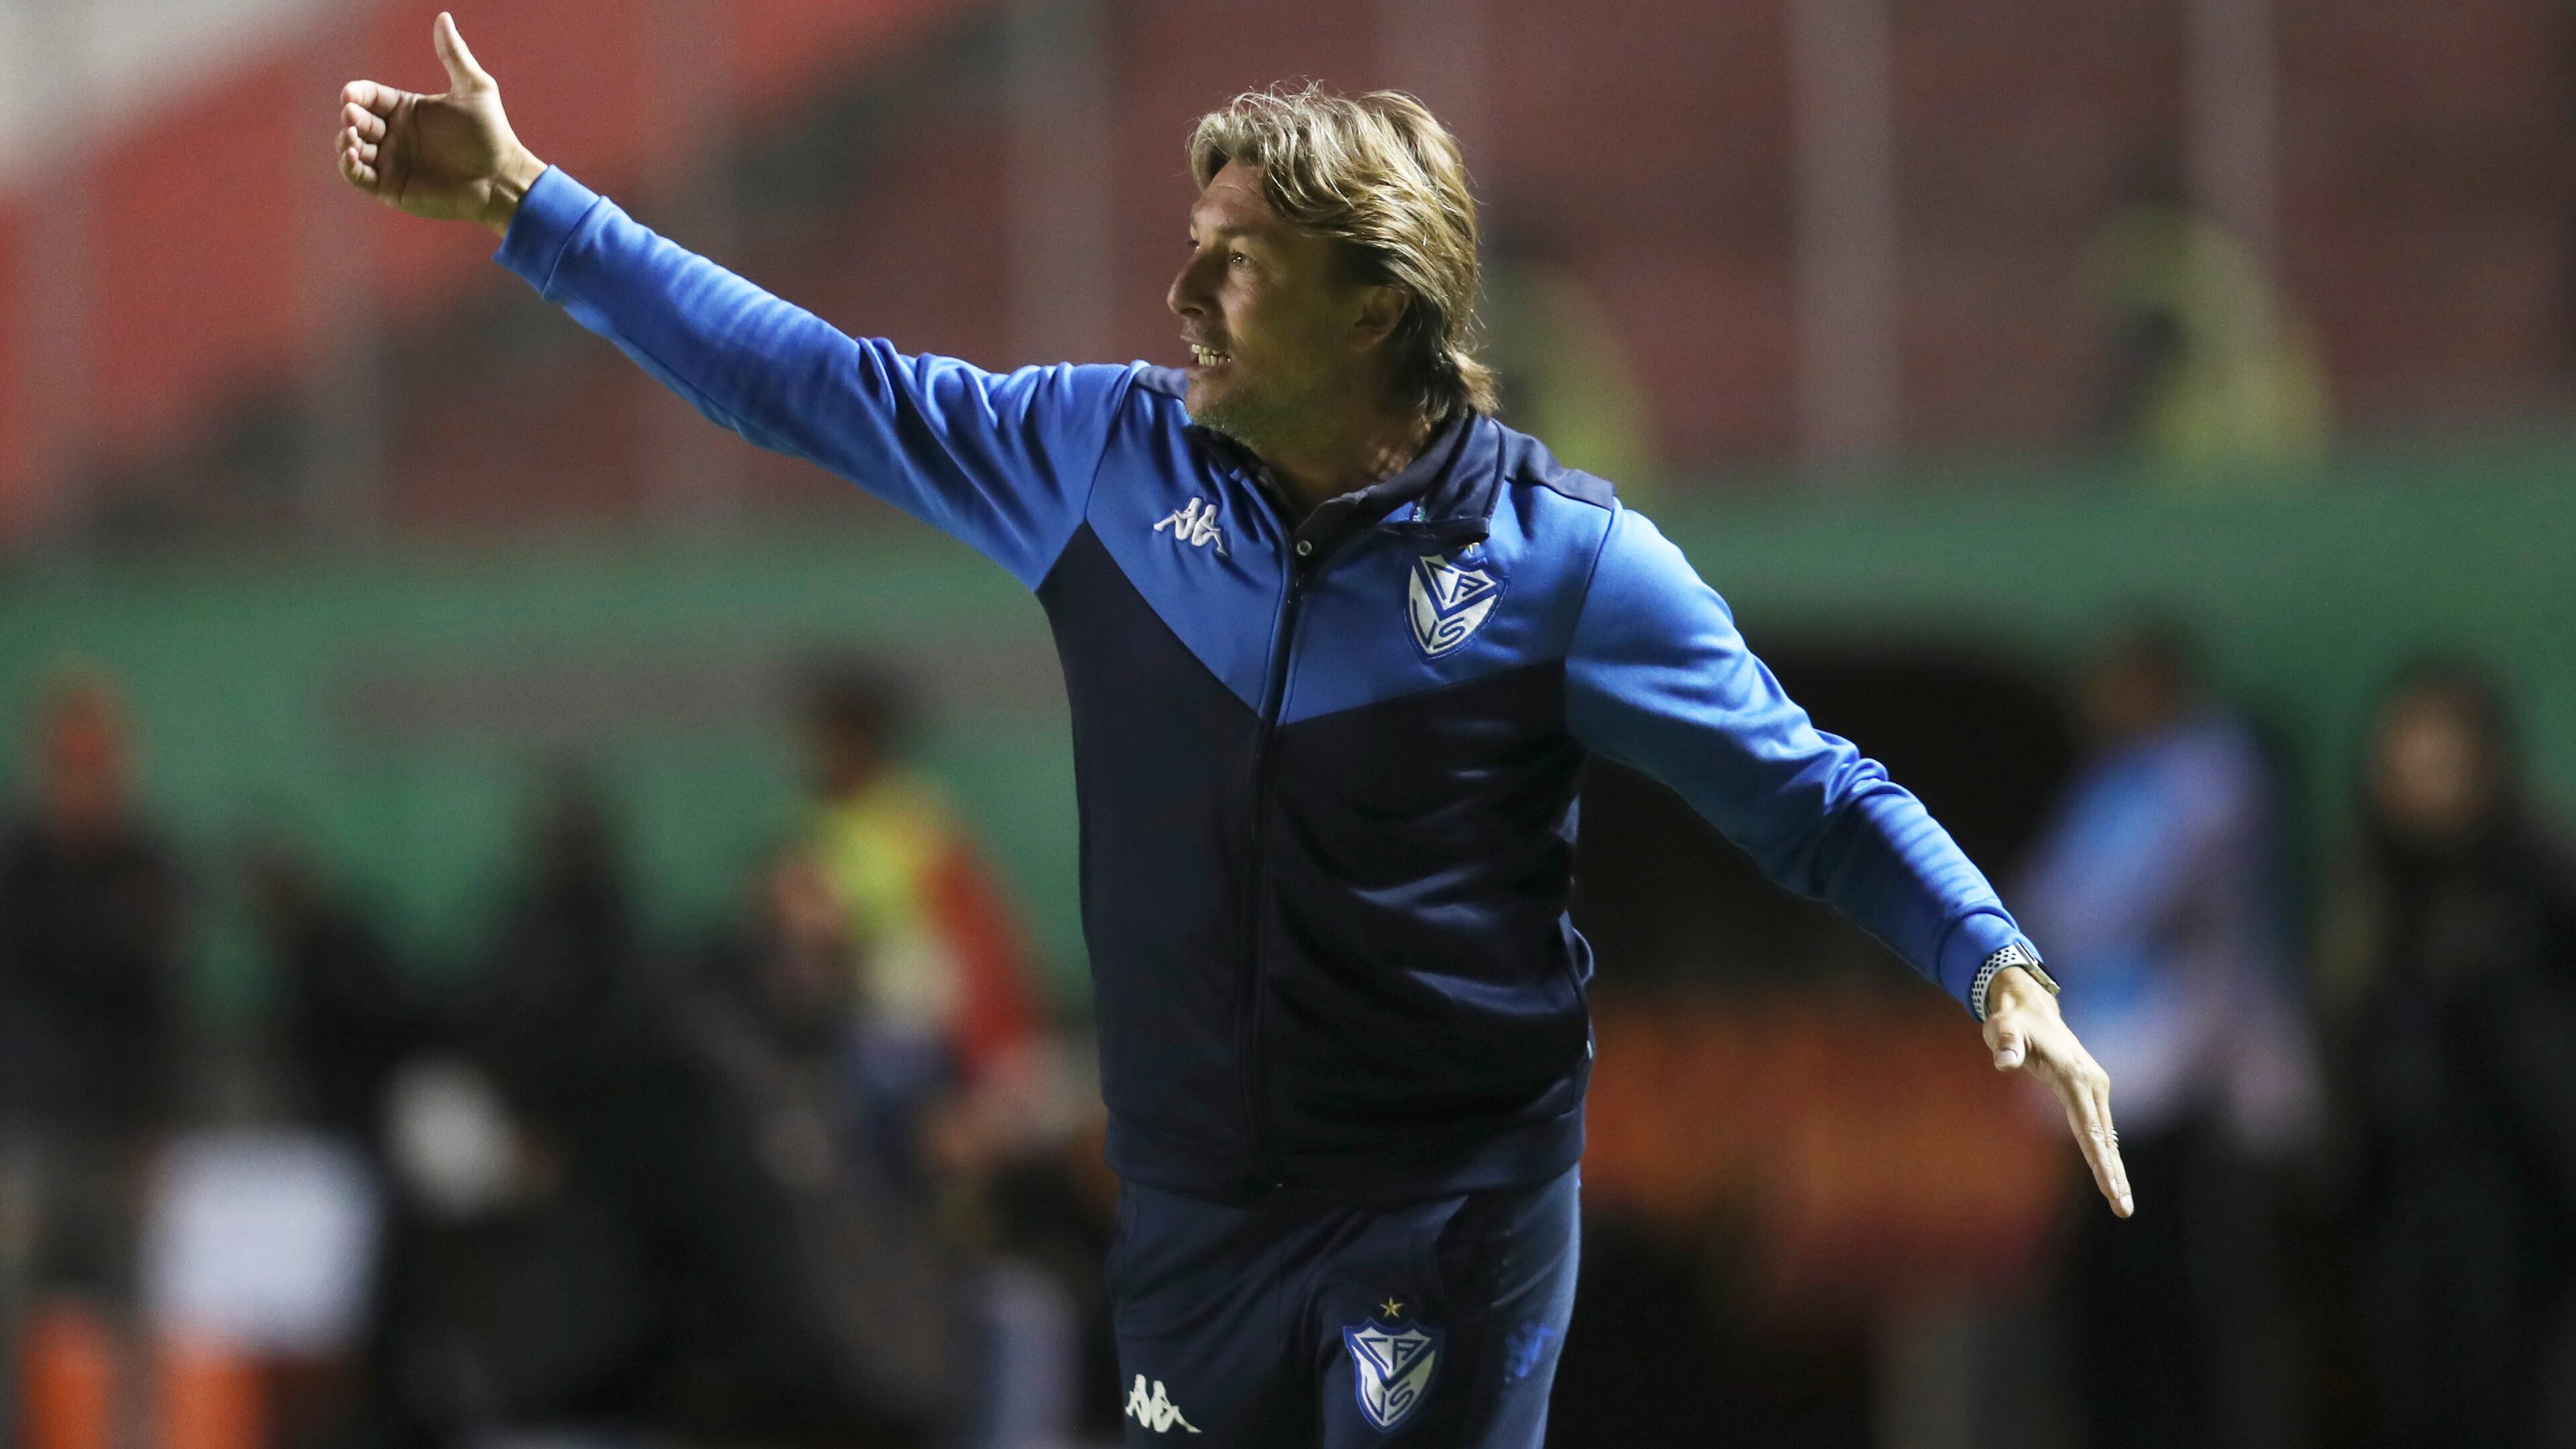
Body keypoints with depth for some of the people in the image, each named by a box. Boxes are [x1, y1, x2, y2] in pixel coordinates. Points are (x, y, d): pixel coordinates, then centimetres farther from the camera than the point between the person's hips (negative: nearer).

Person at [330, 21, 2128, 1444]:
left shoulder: (1559, 555, -8)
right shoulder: (1107, 458, 3)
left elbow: (1807, 792, -3)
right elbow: (818, 384, 9)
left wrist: (2002, 971, -16)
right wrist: (520, 201, 8)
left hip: (1456, 1211, -4)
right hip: (1196, 1201, 4)